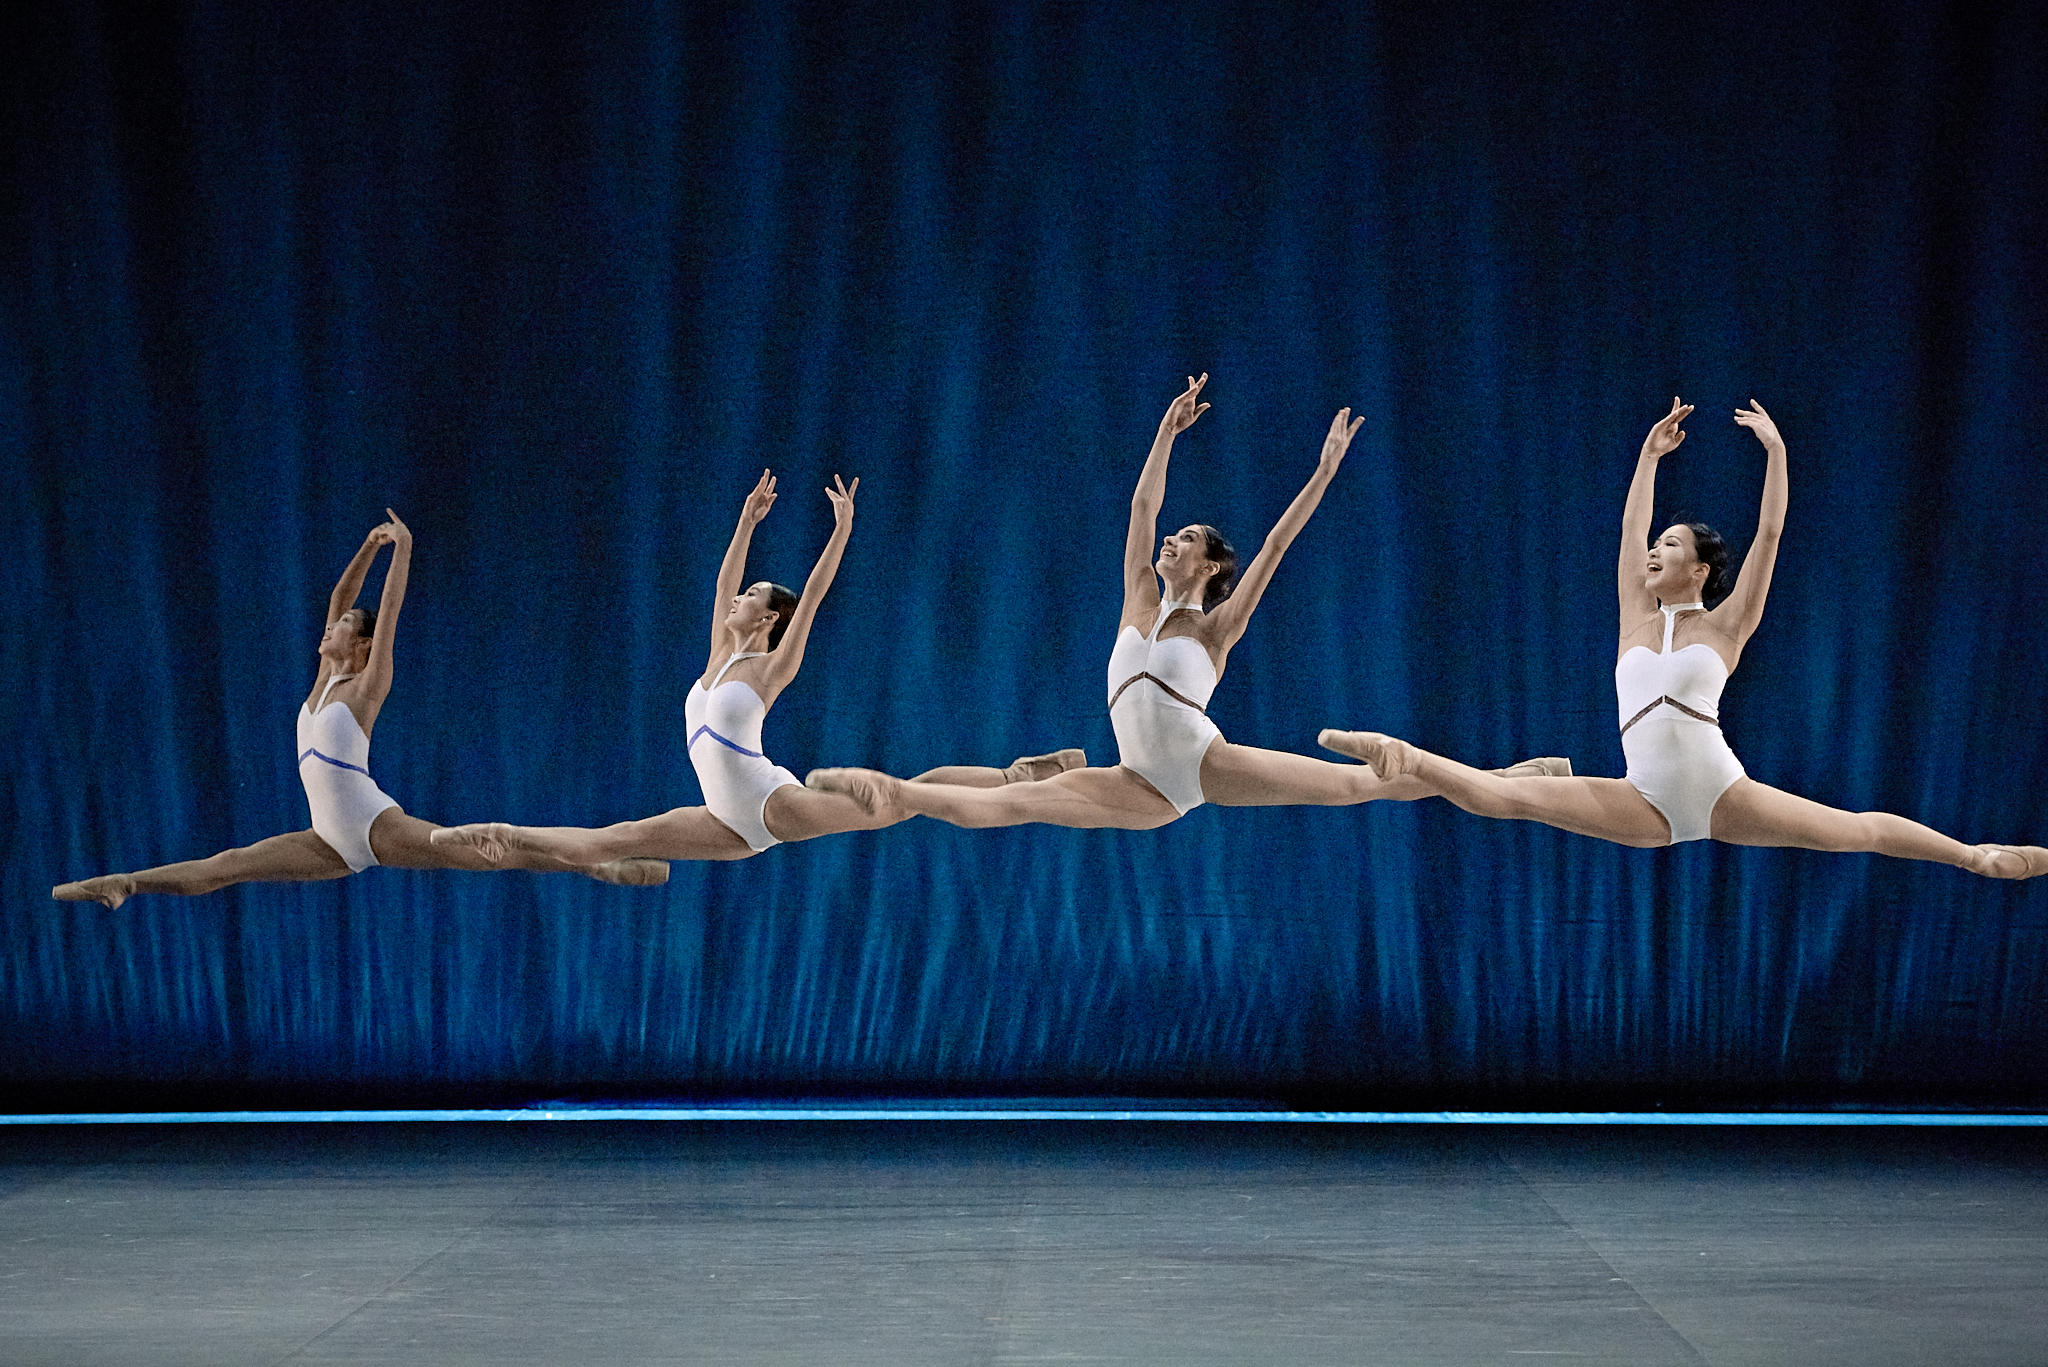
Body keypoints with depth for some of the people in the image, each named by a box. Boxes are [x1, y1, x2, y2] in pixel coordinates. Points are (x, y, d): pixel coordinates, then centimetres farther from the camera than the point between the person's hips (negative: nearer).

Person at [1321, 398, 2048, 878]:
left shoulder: (1725, 625, 4)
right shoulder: (1637, 615, 14)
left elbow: (1770, 534, -1)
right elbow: (1629, 527, 16)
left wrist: (1775, 450, -3)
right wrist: (1650, 454, 23)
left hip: (1724, 796, -2)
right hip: (1645, 803, 2)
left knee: (1859, 831, -9)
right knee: (1508, 796, -17)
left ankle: (1975, 856, -3)